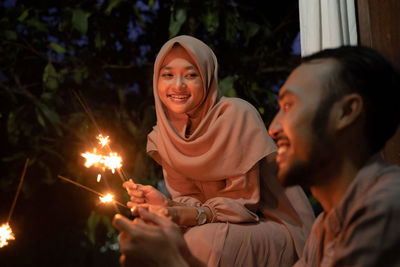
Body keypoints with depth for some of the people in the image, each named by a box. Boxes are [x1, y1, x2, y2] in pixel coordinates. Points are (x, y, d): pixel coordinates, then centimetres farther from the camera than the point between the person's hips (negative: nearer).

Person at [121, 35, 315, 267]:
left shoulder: (237, 115, -18)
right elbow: (190, 199, 3)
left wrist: (193, 215, -33)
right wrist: (166, 204, -20)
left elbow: (244, 202, -17)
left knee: (202, 241, -32)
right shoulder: (163, 137, 1)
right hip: (228, 228, 6)